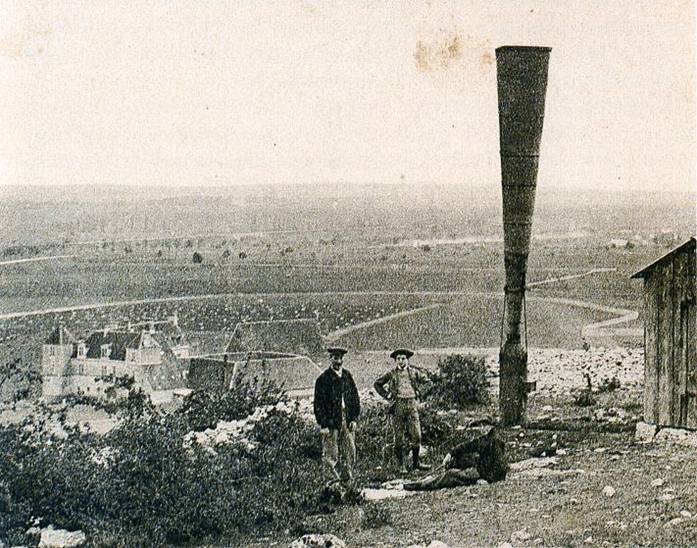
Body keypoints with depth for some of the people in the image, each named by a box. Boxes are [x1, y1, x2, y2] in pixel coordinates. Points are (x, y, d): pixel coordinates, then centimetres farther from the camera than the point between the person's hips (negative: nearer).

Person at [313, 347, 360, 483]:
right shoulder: (323, 379, -5)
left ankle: (348, 478, 17)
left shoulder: (347, 376, 10)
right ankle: (331, 480, 4)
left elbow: (355, 398, 14)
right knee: (330, 454, -2)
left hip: (347, 420, 5)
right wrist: (323, 424, -12)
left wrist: (354, 418, 5)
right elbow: (319, 404, -7)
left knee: (350, 453, 8)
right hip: (330, 422, -5)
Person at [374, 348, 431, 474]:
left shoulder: (414, 372, 7)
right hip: (398, 405, -1)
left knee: (416, 435, -5)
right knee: (399, 437, 1)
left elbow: (426, 381, 20)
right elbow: (377, 384, 14)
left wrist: (418, 393, 11)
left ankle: (416, 462, 8)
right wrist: (386, 395, 4)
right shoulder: (391, 374, 5)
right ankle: (401, 465, 9)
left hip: (412, 405, 1)